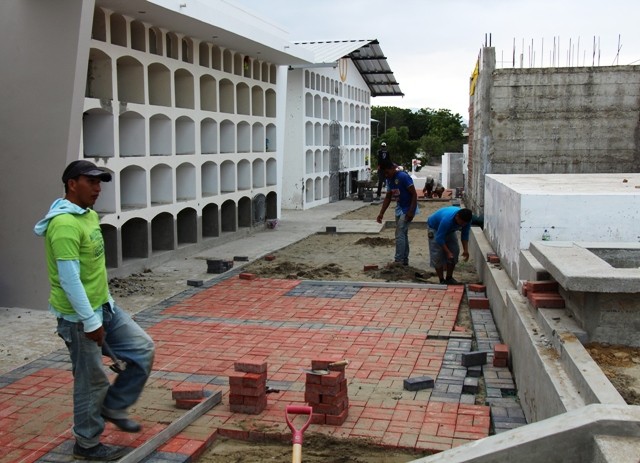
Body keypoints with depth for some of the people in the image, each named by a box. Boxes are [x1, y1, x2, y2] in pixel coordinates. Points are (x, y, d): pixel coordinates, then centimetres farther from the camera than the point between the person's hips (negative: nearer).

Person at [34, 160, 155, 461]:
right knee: (91, 381, 4)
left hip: (105, 308, 9)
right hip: (80, 317, -9)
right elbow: (69, 279, -26)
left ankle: (113, 406, 25)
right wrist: (90, 321, -24)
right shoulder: (65, 224, -23)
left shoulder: (89, 215, 9)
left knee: (143, 350, 9)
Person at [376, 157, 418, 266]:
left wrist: (411, 211, -25)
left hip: (407, 209, -9)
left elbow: (414, 194, -21)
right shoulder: (389, 180, 4)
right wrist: (381, 213, 6)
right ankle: (405, 260, 20)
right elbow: (388, 197, 11)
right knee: (403, 234, 13)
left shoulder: (403, 177, -21)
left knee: (399, 234, -12)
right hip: (399, 209, 9)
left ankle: (398, 261, -9)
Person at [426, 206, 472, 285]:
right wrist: (448, 252, -38)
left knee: (454, 252, -1)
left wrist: (466, 250, -21)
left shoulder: (466, 220, -26)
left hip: (450, 230, 6)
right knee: (437, 255, -12)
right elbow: (439, 238, -38)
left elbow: (465, 235, -11)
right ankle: (442, 281, -1)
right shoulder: (447, 219, -44)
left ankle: (449, 278, 12)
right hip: (435, 228, -6)